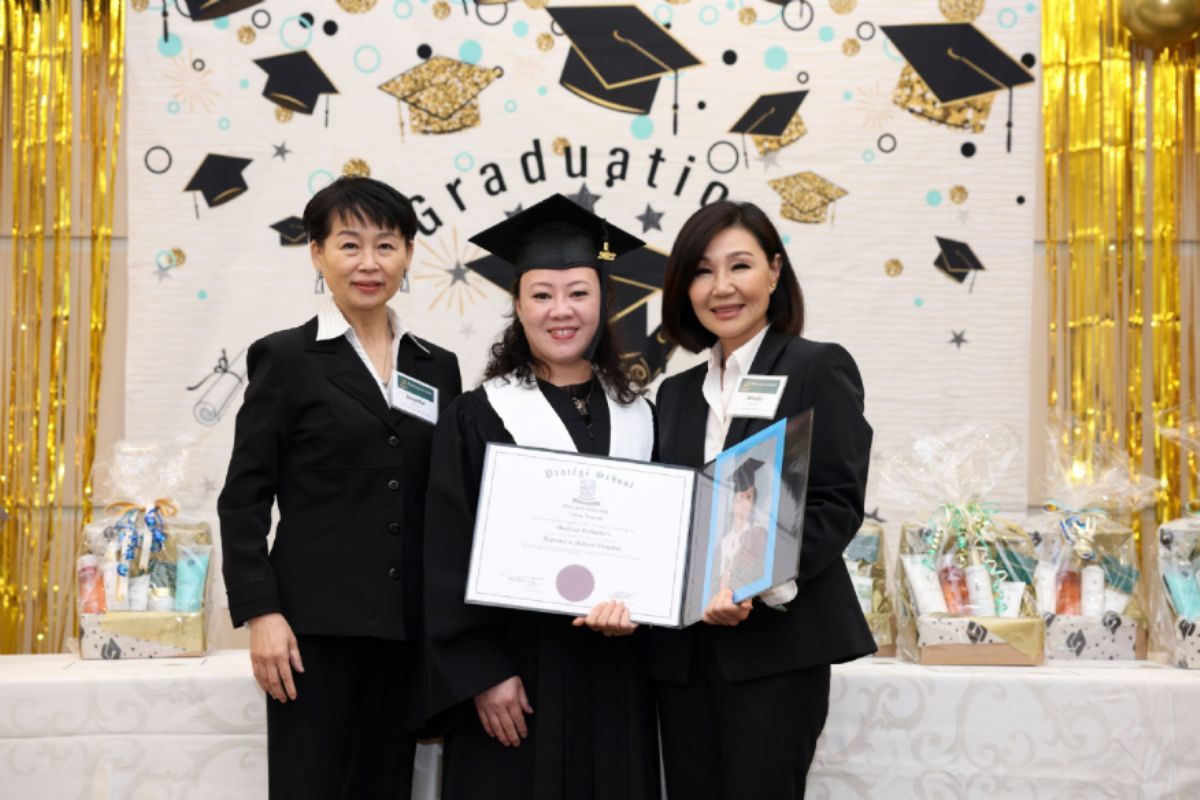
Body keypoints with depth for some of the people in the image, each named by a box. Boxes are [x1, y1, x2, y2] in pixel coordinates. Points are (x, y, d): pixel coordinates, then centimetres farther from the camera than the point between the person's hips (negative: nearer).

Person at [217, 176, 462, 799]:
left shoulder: (437, 368, 12)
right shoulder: (286, 359, 0)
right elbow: (243, 499, -3)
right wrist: (260, 613, -12)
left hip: (406, 630, 4)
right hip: (315, 625, -4)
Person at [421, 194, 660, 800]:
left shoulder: (636, 418, 8)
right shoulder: (478, 417, -3)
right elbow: (450, 555, -6)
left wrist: (634, 603, -11)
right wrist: (484, 674, -12)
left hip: (614, 670, 3)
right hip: (517, 663, -3)